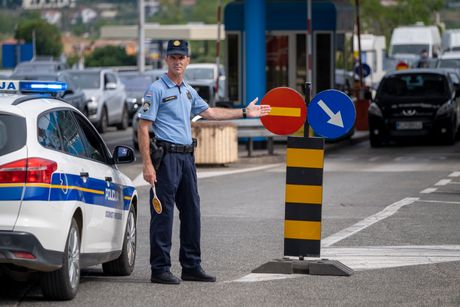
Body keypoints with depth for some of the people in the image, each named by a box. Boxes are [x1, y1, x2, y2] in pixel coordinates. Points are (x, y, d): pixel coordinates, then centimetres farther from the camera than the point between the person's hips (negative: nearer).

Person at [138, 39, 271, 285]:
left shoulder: (189, 91, 17)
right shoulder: (157, 89, -7)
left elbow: (209, 112, 28)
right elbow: (143, 128, -11)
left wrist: (245, 112, 27)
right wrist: (147, 164, -18)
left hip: (187, 157, 8)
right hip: (167, 156, -8)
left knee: (191, 212, 11)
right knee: (163, 214, -7)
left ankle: (191, 267, 18)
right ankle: (160, 269, -4)